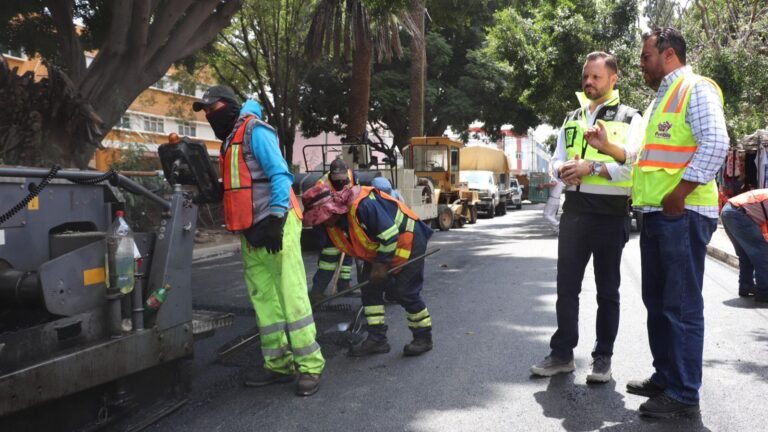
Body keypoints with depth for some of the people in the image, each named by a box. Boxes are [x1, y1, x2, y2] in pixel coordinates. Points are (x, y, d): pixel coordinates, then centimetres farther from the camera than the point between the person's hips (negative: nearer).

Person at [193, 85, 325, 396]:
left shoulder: (254, 130, -6)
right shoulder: (230, 140, 21)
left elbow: (279, 174, -15)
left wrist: (275, 220, -22)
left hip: (274, 226, -9)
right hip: (252, 231, 9)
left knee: (291, 296, -9)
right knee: (264, 300, 9)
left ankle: (310, 366, -4)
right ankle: (278, 364, 16)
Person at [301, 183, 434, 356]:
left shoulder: (362, 205, -34)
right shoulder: (332, 226, -4)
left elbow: (390, 234, -30)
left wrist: (382, 264, -22)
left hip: (408, 240, -9)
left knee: (406, 293, -8)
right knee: (370, 289, 4)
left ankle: (424, 337, 11)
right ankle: (377, 338, 14)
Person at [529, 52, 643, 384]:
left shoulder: (629, 119, 0)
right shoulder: (572, 119, 16)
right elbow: (556, 162, 12)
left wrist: (591, 167, -23)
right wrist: (565, 170, -11)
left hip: (610, 214, -4)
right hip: (574, 211, 5)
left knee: (607, 290, 7)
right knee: (566, 287, 8)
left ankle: (603, 357, 18)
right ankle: (562, 353, 19)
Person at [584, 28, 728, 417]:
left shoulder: (696, 89, -6)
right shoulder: (660, 100, 24)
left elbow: (716, 144, -19)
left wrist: (678, 194, -21)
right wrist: (608, 148, 19)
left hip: (683, 213, -10)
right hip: (654, 213, 10)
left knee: (682, 306, -4)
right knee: (656, 301, 14)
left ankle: (684, 393, 5)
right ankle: (664, 377, 26)